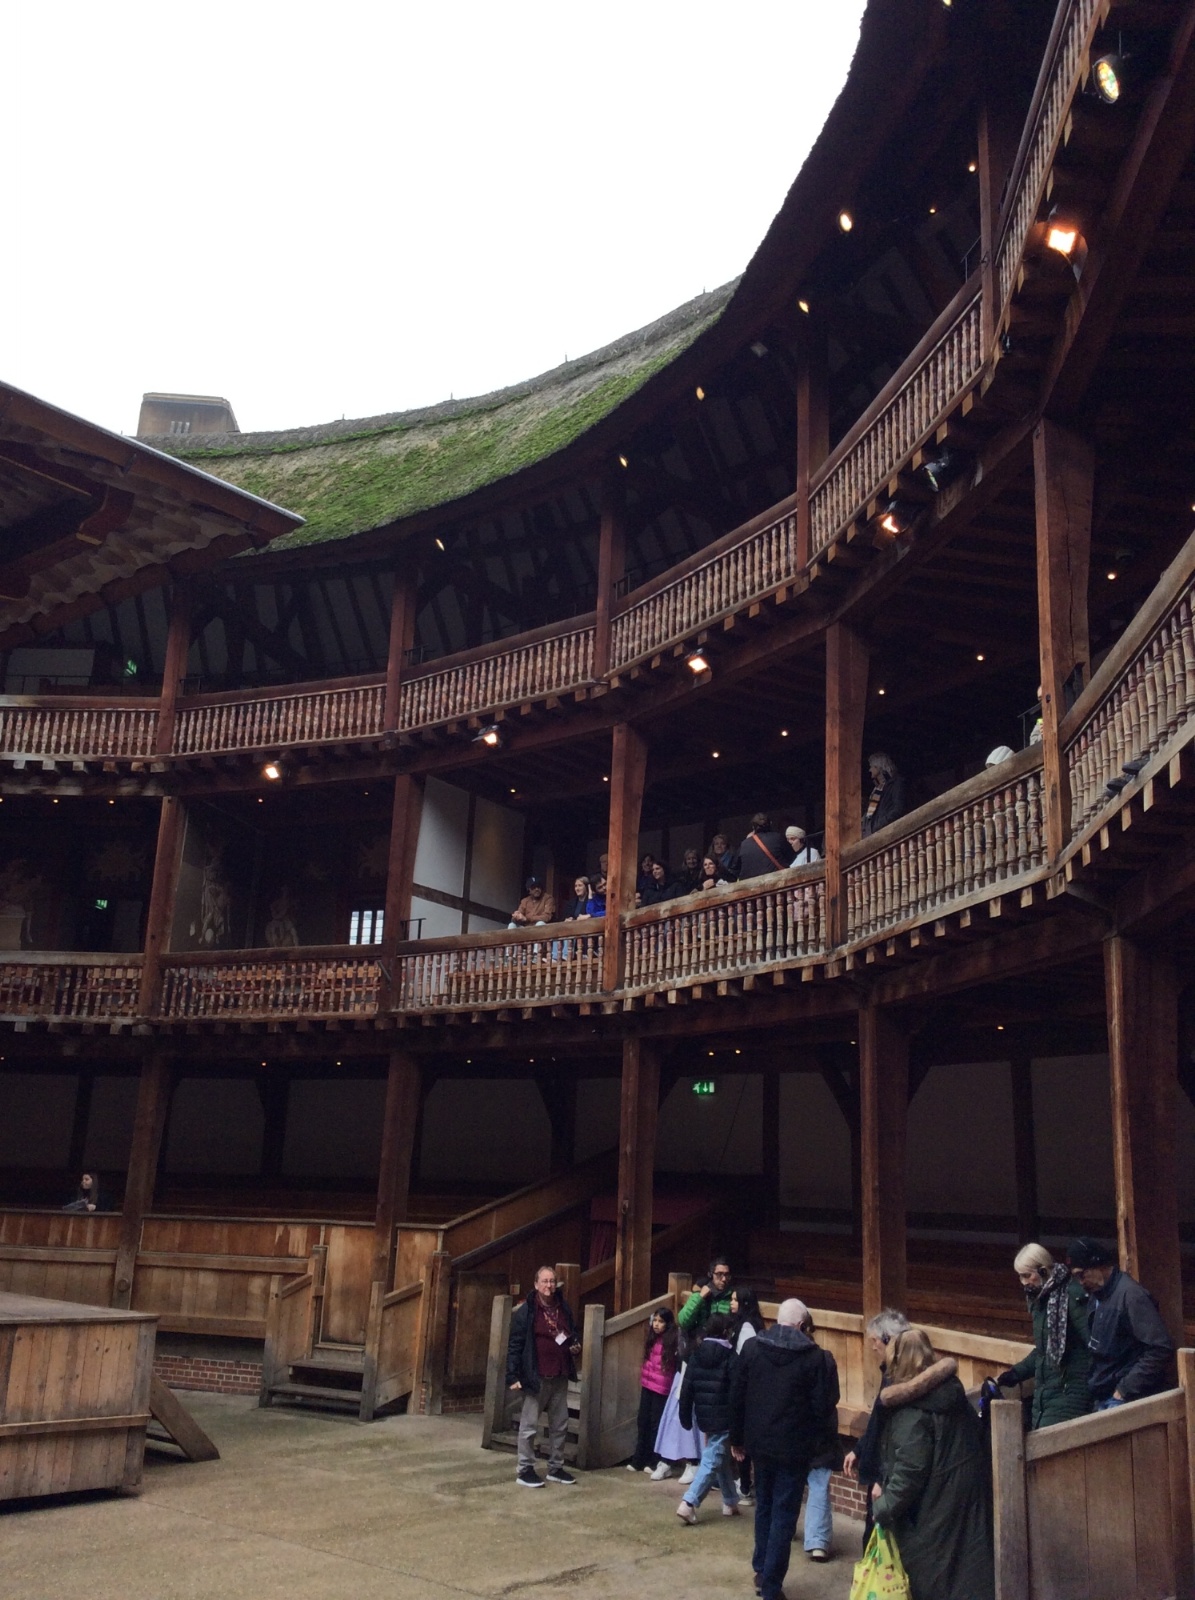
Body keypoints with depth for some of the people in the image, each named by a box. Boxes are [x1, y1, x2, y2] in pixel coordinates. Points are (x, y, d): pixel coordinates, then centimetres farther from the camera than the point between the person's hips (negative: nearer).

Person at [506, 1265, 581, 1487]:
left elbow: (573, 1333, 23)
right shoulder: (526, 1311, -9)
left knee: (560, 1425, 13)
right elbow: (515, 1346, -10)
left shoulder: (564, 1309, 8)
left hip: (560, 1377, 6)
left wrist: (576, 1346, 0)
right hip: (536, 1377, -6)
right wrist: (513, 1376, -15)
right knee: (529, 1426, 1)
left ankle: (556, 1468, 25)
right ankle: (525, 1470, 11)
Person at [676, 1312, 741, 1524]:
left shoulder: (696, 1354, 5)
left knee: (721, 1457, 21)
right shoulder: (730, 1356, -10)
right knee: (713, 1461, -4)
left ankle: (730, 1503, 29)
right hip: (723, 1417, -6)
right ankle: (688, 1503, -14)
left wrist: (686, 1417, 13)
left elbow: (686, 1389, 6)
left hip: (703, 1415, 6)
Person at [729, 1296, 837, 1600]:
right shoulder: (813, 1356, -13)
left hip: (759, 1442, 4)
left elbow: (737, 1397, 2)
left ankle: (761, 1571, 31)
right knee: (784, 1514, 5)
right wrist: (814, 1440, 8)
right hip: (793, 1446, -4)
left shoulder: (752, 1347, -2)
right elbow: (822, 1405, -10)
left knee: (764, 1506, 22)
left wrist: (737, 1438, 12)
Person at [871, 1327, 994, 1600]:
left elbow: (910, 1470, -24)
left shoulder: (911, 1412, -20)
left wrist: (884, 1506, -10)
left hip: (936, 1504, -8)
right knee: (967, 1566, 15)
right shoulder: (949, 1389, 3)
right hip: (968, 1493, 8)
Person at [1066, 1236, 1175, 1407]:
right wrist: (1094, 1383, 5)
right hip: (1104, 1398, 9)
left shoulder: (1130, 1295, -17)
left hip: (1127, 1399, -9)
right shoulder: (1098, 1297, 13)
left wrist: (1124, 1389, -17)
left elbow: (1161, 1349, -22)